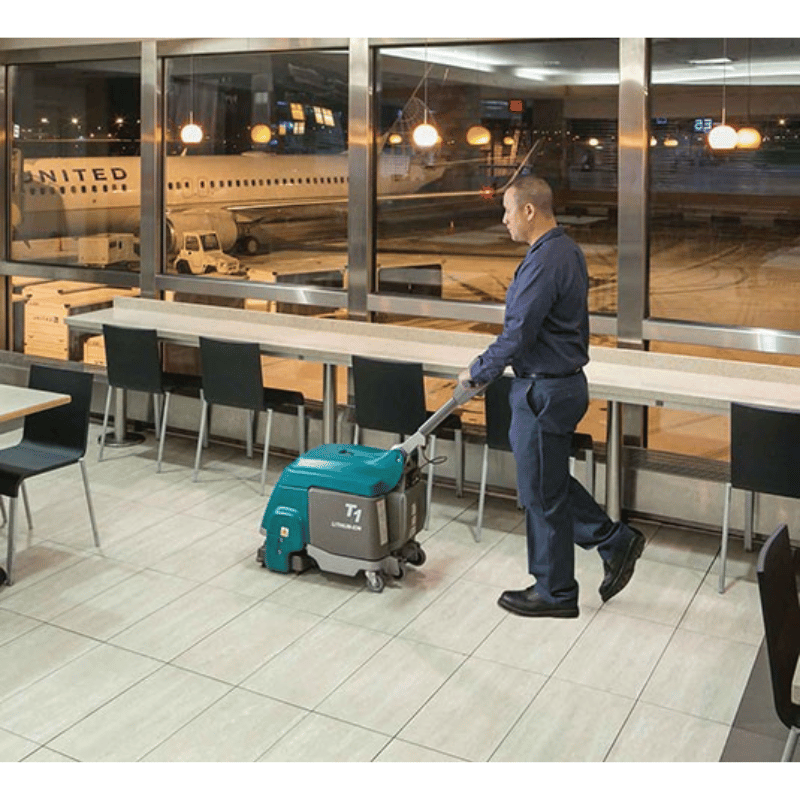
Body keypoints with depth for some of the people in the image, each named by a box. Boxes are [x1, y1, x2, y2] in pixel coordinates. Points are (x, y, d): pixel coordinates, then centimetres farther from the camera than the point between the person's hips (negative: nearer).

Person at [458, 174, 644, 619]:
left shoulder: (545, 262, -23)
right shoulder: (567, 250, 11)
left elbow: (517, 336, -24)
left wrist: (477, 372, -10)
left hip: (545, 391, -10)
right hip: (563, 379, 10)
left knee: (542, 492, 3)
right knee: (550, 481, 21)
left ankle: (554, 592, 17)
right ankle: (614, 540, 26)